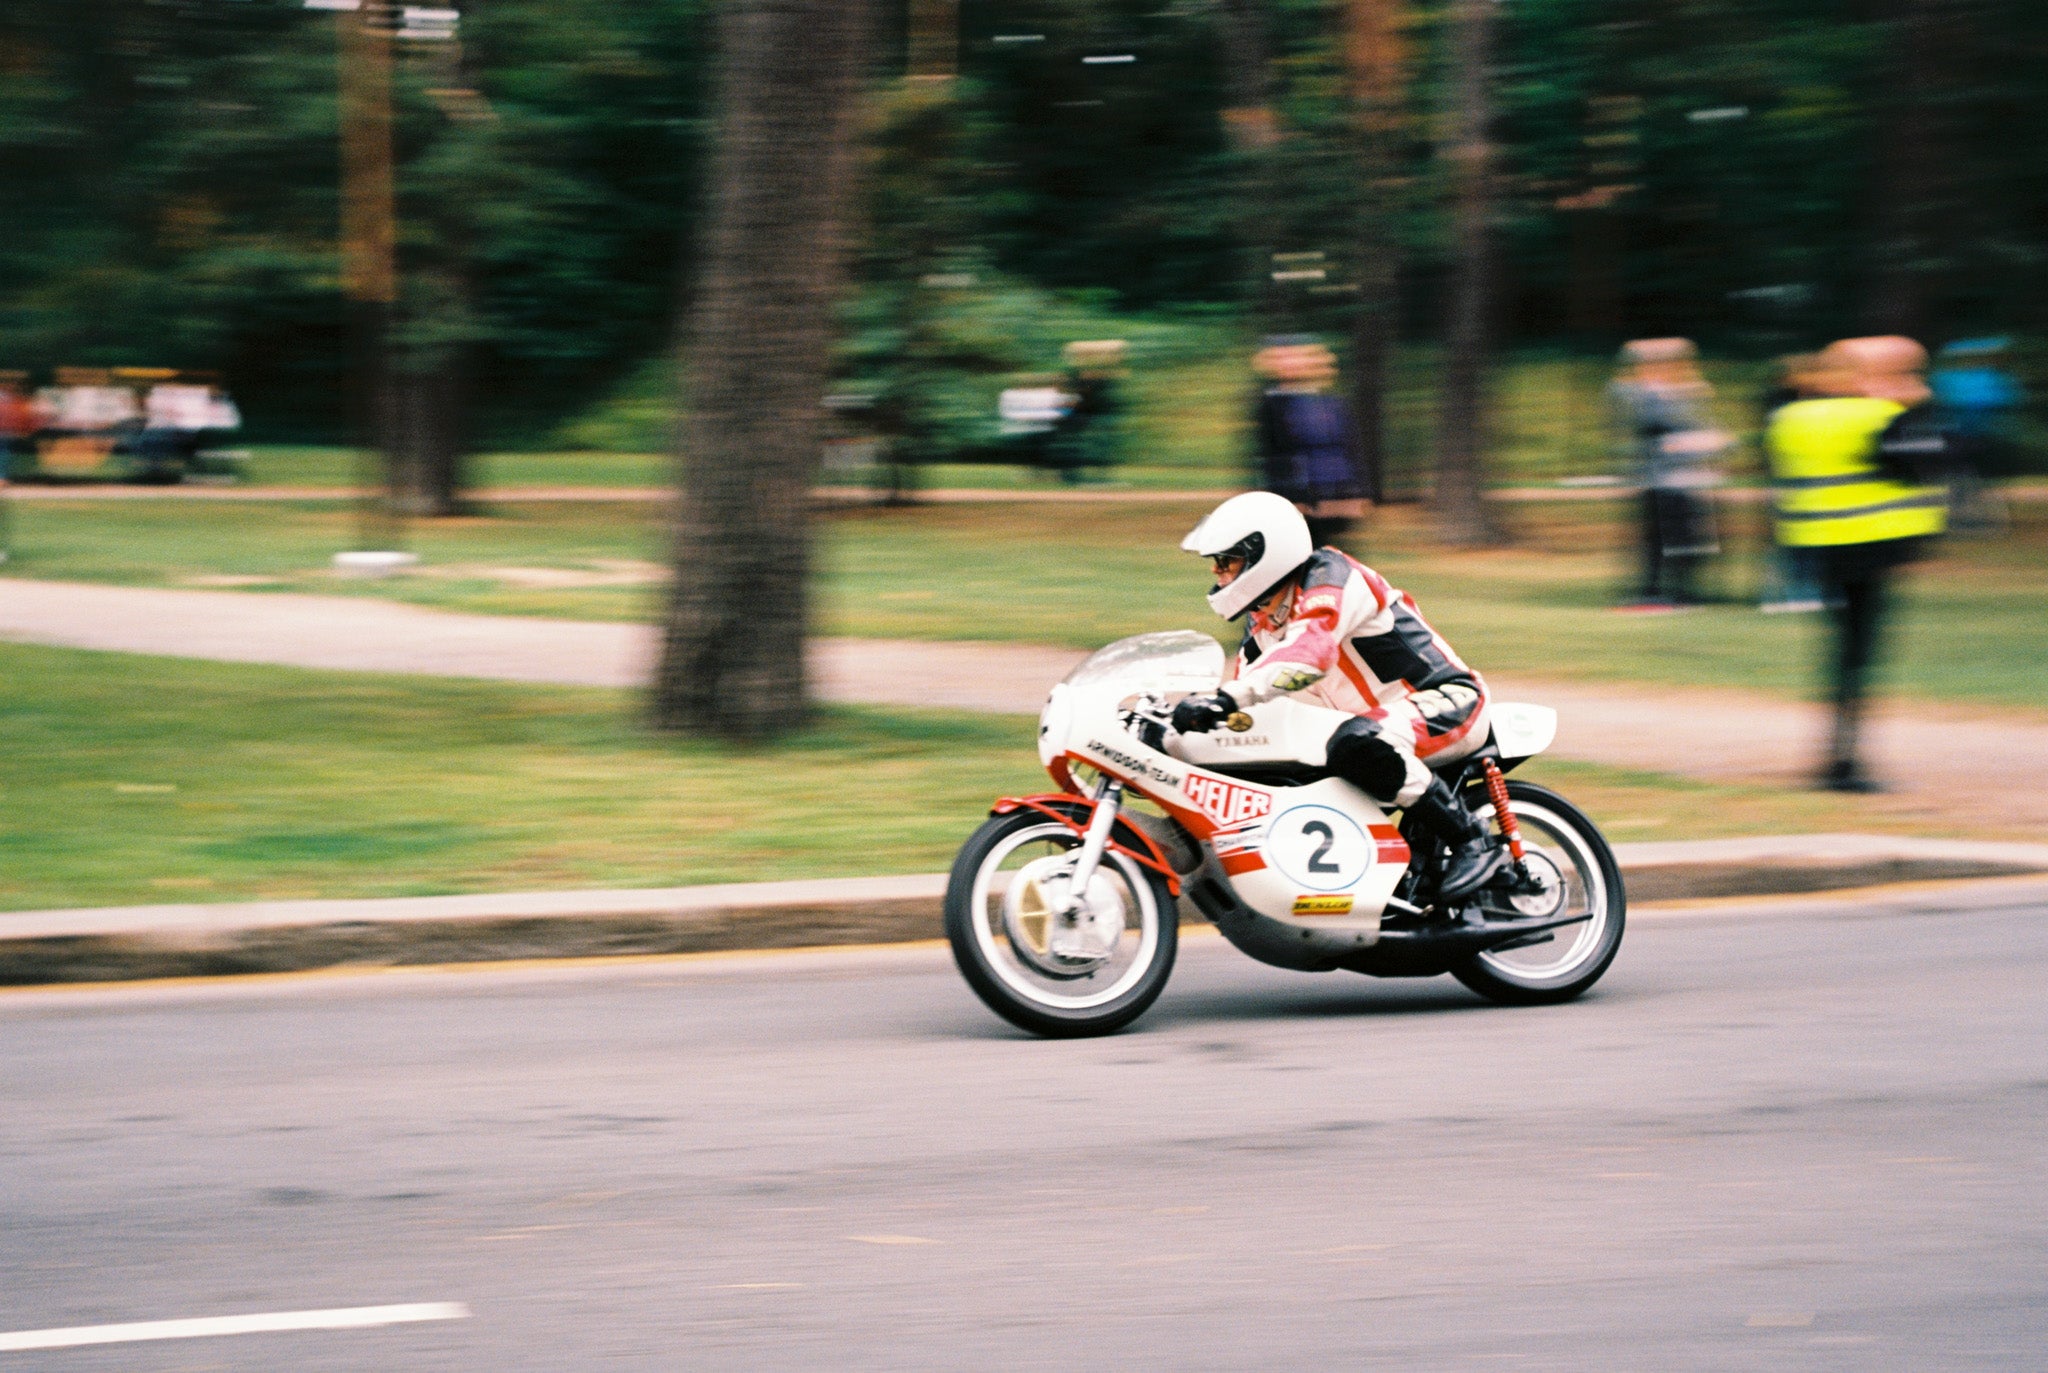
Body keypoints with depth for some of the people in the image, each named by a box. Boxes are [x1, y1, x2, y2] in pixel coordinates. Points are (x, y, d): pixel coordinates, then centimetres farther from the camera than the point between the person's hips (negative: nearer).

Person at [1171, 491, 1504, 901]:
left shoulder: (1329, 579, -18)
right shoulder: (1263, 622, 11)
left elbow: (1309, 652, -37)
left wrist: (1228, 698, -48)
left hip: (1446, 703, -10)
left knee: (1357, 746, -39)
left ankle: (1474, 841, -30)